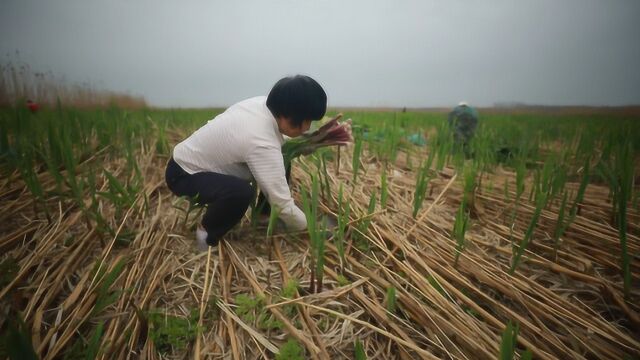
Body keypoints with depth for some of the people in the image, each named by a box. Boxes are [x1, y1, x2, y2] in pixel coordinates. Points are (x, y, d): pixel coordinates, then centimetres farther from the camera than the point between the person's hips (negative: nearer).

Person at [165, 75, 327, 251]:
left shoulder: (262, 103, -13)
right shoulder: (262, 144, -37)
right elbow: (283, 205, -33)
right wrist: (311, 228, -17)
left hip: (201, 158, 9)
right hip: (184, 174, -8)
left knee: (282, 162, 0)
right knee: (241, 192, -38)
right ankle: (207, 232, -7)